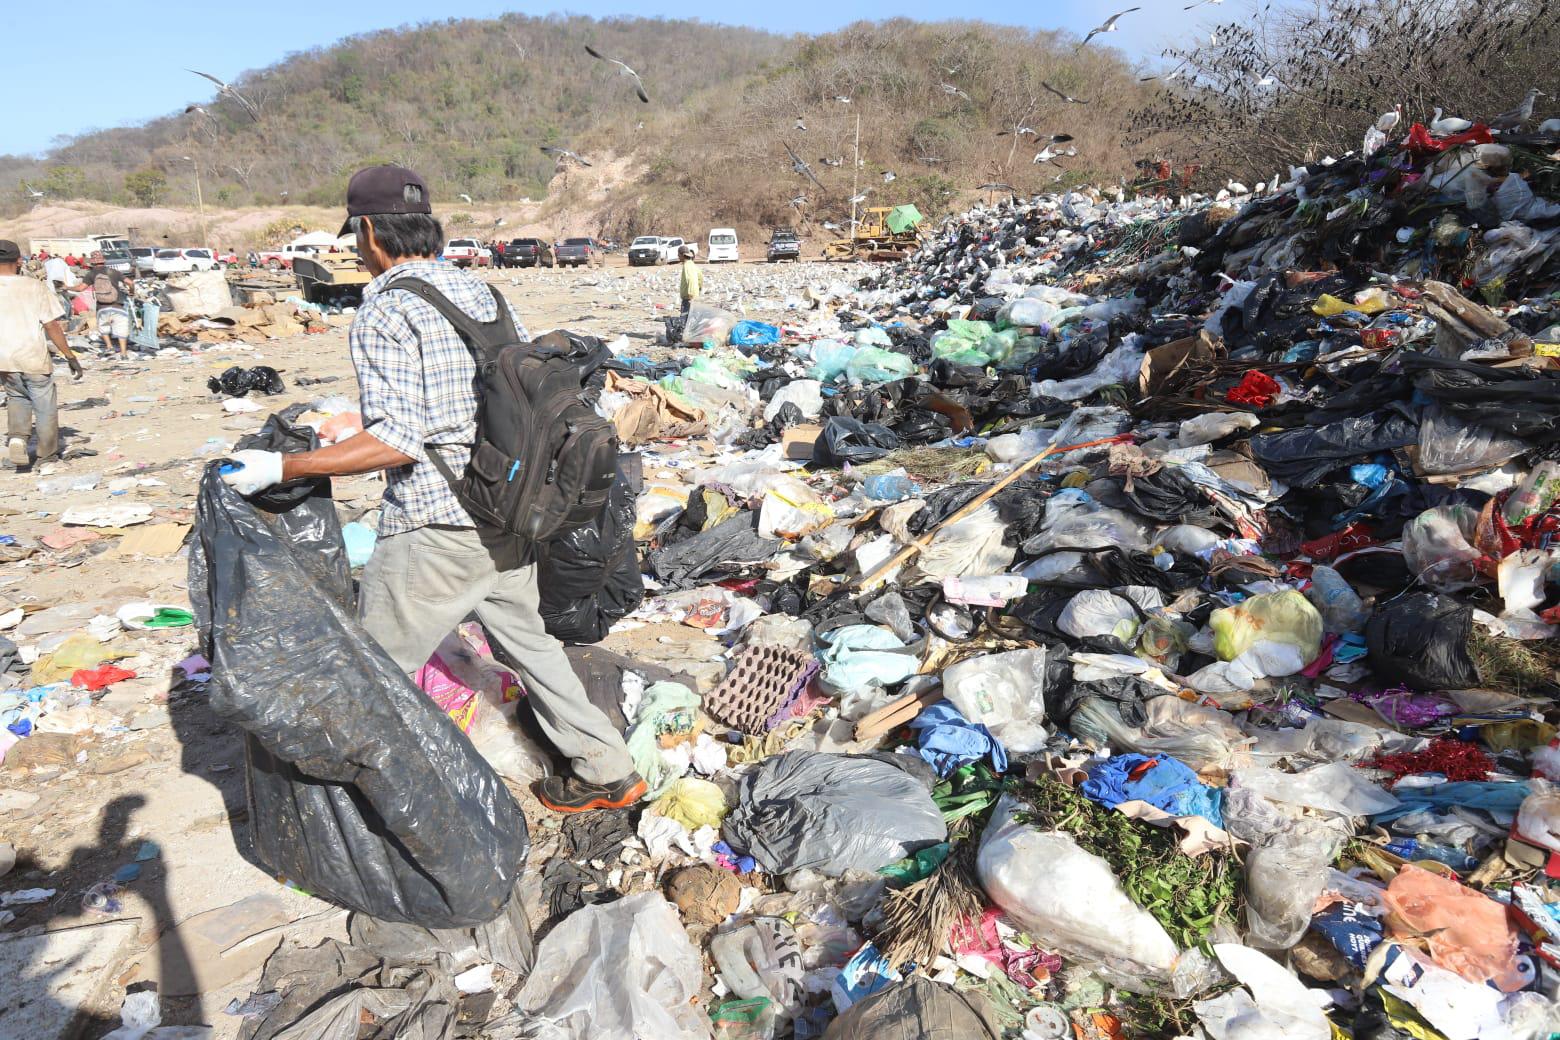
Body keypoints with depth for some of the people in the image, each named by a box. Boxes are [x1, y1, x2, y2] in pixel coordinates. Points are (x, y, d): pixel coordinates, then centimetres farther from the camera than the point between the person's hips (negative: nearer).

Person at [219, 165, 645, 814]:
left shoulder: (384, 311, -13)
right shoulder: (479, 289, 9)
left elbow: (397, 441, -21)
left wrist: (283, 467, -16)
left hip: (435, 525, -8)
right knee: (525, 639, 21)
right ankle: (606, 770, 29)